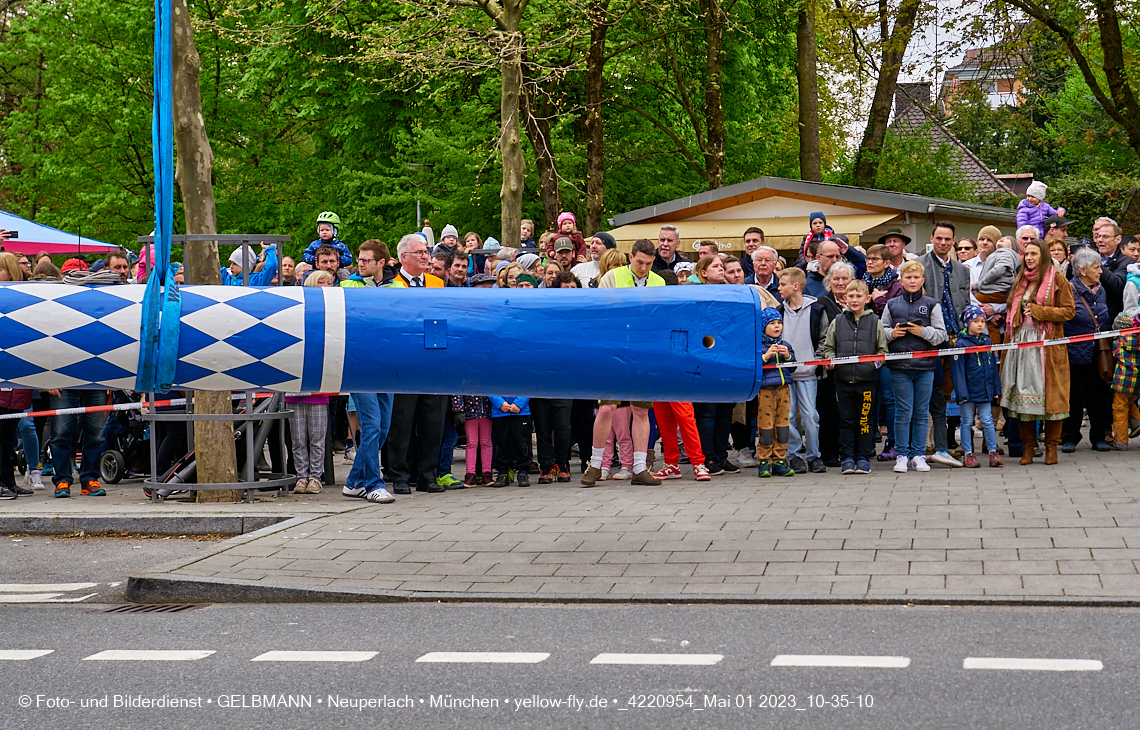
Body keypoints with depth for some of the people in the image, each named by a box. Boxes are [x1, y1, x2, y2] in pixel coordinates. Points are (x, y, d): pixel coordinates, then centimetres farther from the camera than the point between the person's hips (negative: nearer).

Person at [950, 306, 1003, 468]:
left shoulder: (988, 342, 9)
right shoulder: (962, 344, -8)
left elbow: (993, 366, 15)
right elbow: (957, 370, -9)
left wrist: (996, 388, 12)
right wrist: (962, 392, -13)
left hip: (985, 391, 4)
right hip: (969, 390, -4)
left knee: (987, 420, 4)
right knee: (967, 421, 5)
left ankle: (993, 452, 9)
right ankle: (968, 454, 10)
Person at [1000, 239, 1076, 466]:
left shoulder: (1057, 280, -1)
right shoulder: (1020, 281, 17)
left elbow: (1069, 311, -6)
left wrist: (1038, 311, -13)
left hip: (1048, 344, -5)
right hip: (1021, 342, 5)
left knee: (1050, 394, -3)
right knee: (1023, 393, 2)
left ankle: (1051, 447, 5)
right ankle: (1027, 447, 8)